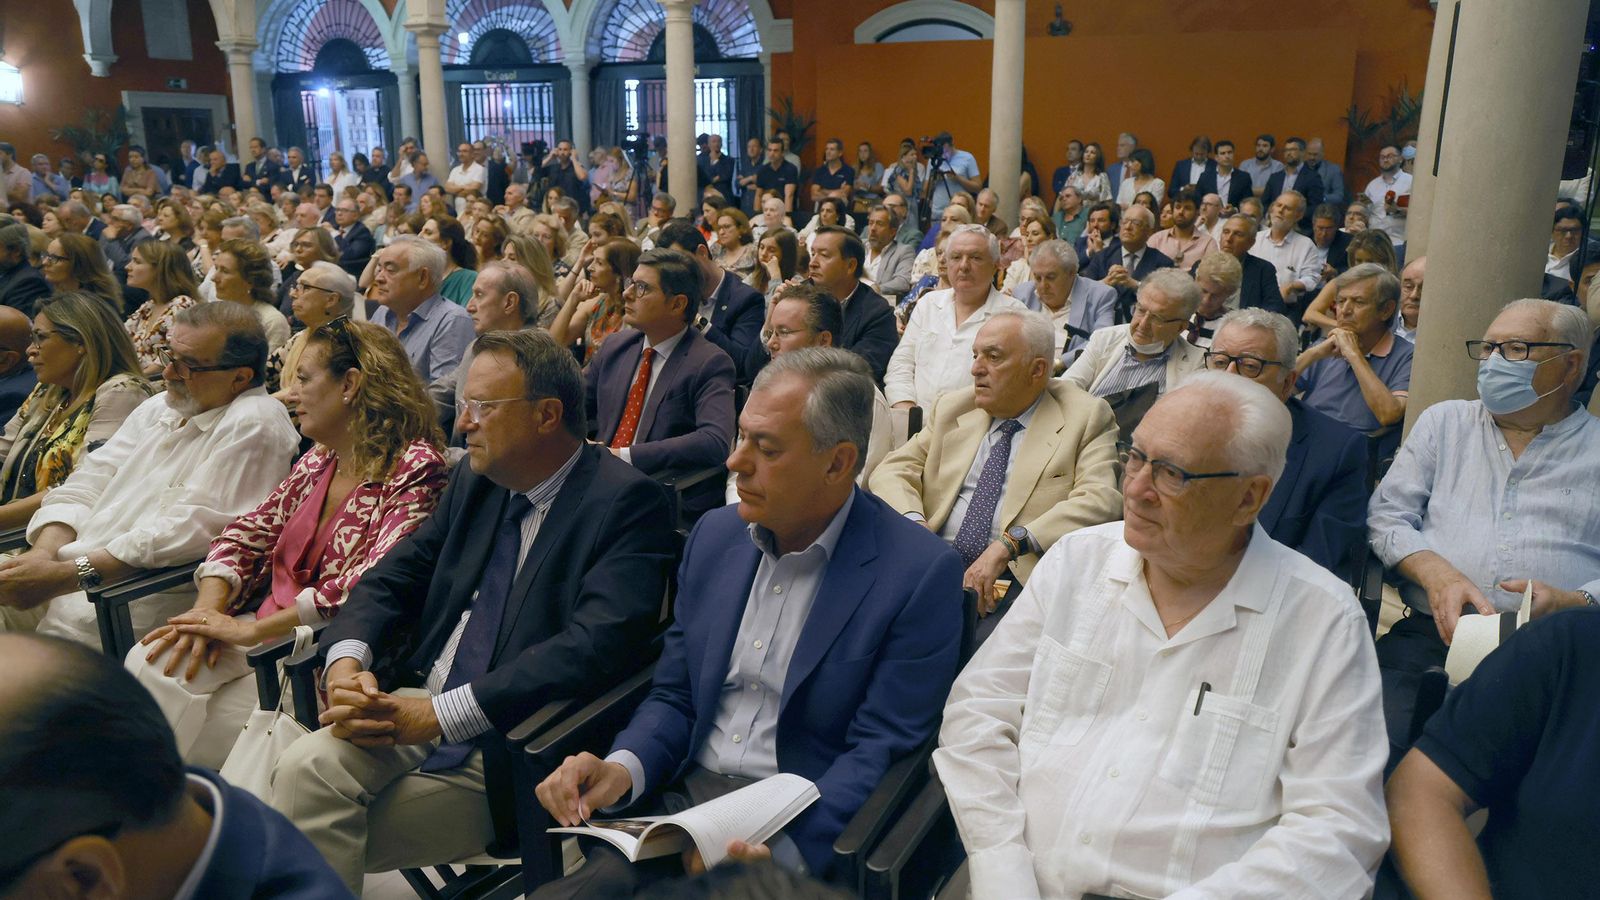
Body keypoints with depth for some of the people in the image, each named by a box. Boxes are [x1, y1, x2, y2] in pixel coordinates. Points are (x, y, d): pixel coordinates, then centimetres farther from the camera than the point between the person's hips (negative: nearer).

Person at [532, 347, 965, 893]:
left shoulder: (921, 573, -11)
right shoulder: (715, 534, 6)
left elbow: (879, 751, -12)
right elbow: (673, 696, 11)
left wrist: (785, 851, -25)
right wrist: (624, 768, -9)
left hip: (803, 832, -4)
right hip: (679, 795, 5)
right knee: (552, 890, -17)